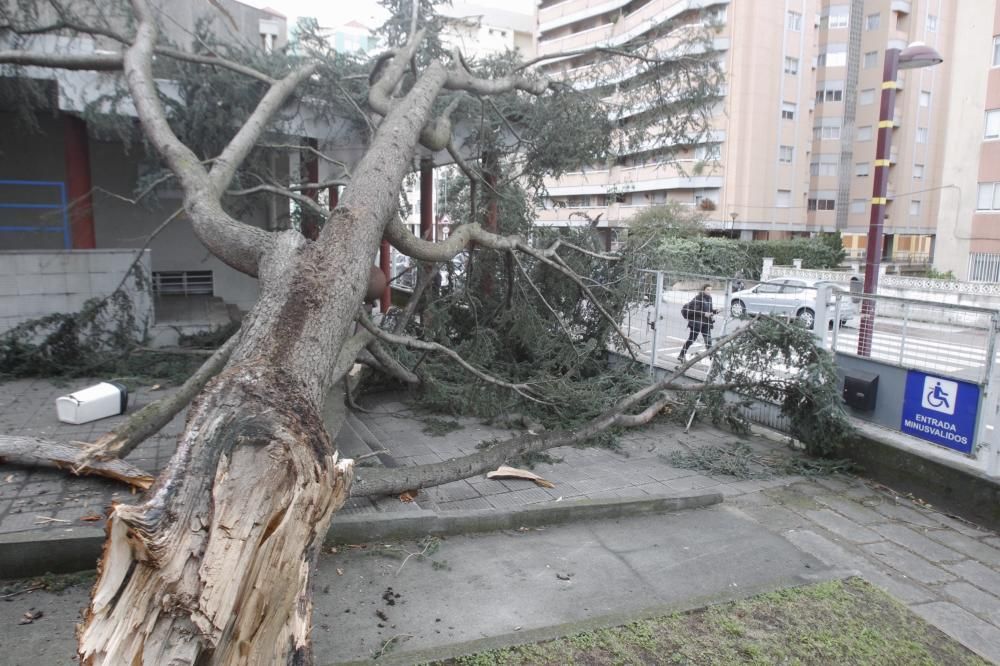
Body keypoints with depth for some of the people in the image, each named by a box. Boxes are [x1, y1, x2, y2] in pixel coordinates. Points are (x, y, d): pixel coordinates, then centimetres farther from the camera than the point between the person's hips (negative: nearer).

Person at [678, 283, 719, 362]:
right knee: (691, 339, 4)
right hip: (697, 322, -6)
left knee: (708, 341, 3)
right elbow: (693, 310, -19)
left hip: (706, 323, 7)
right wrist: (704, 314, -22)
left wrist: (715, 311, -1)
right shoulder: (698, 298, -15)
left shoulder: (709, 298, 8)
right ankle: (681, 355, 18)